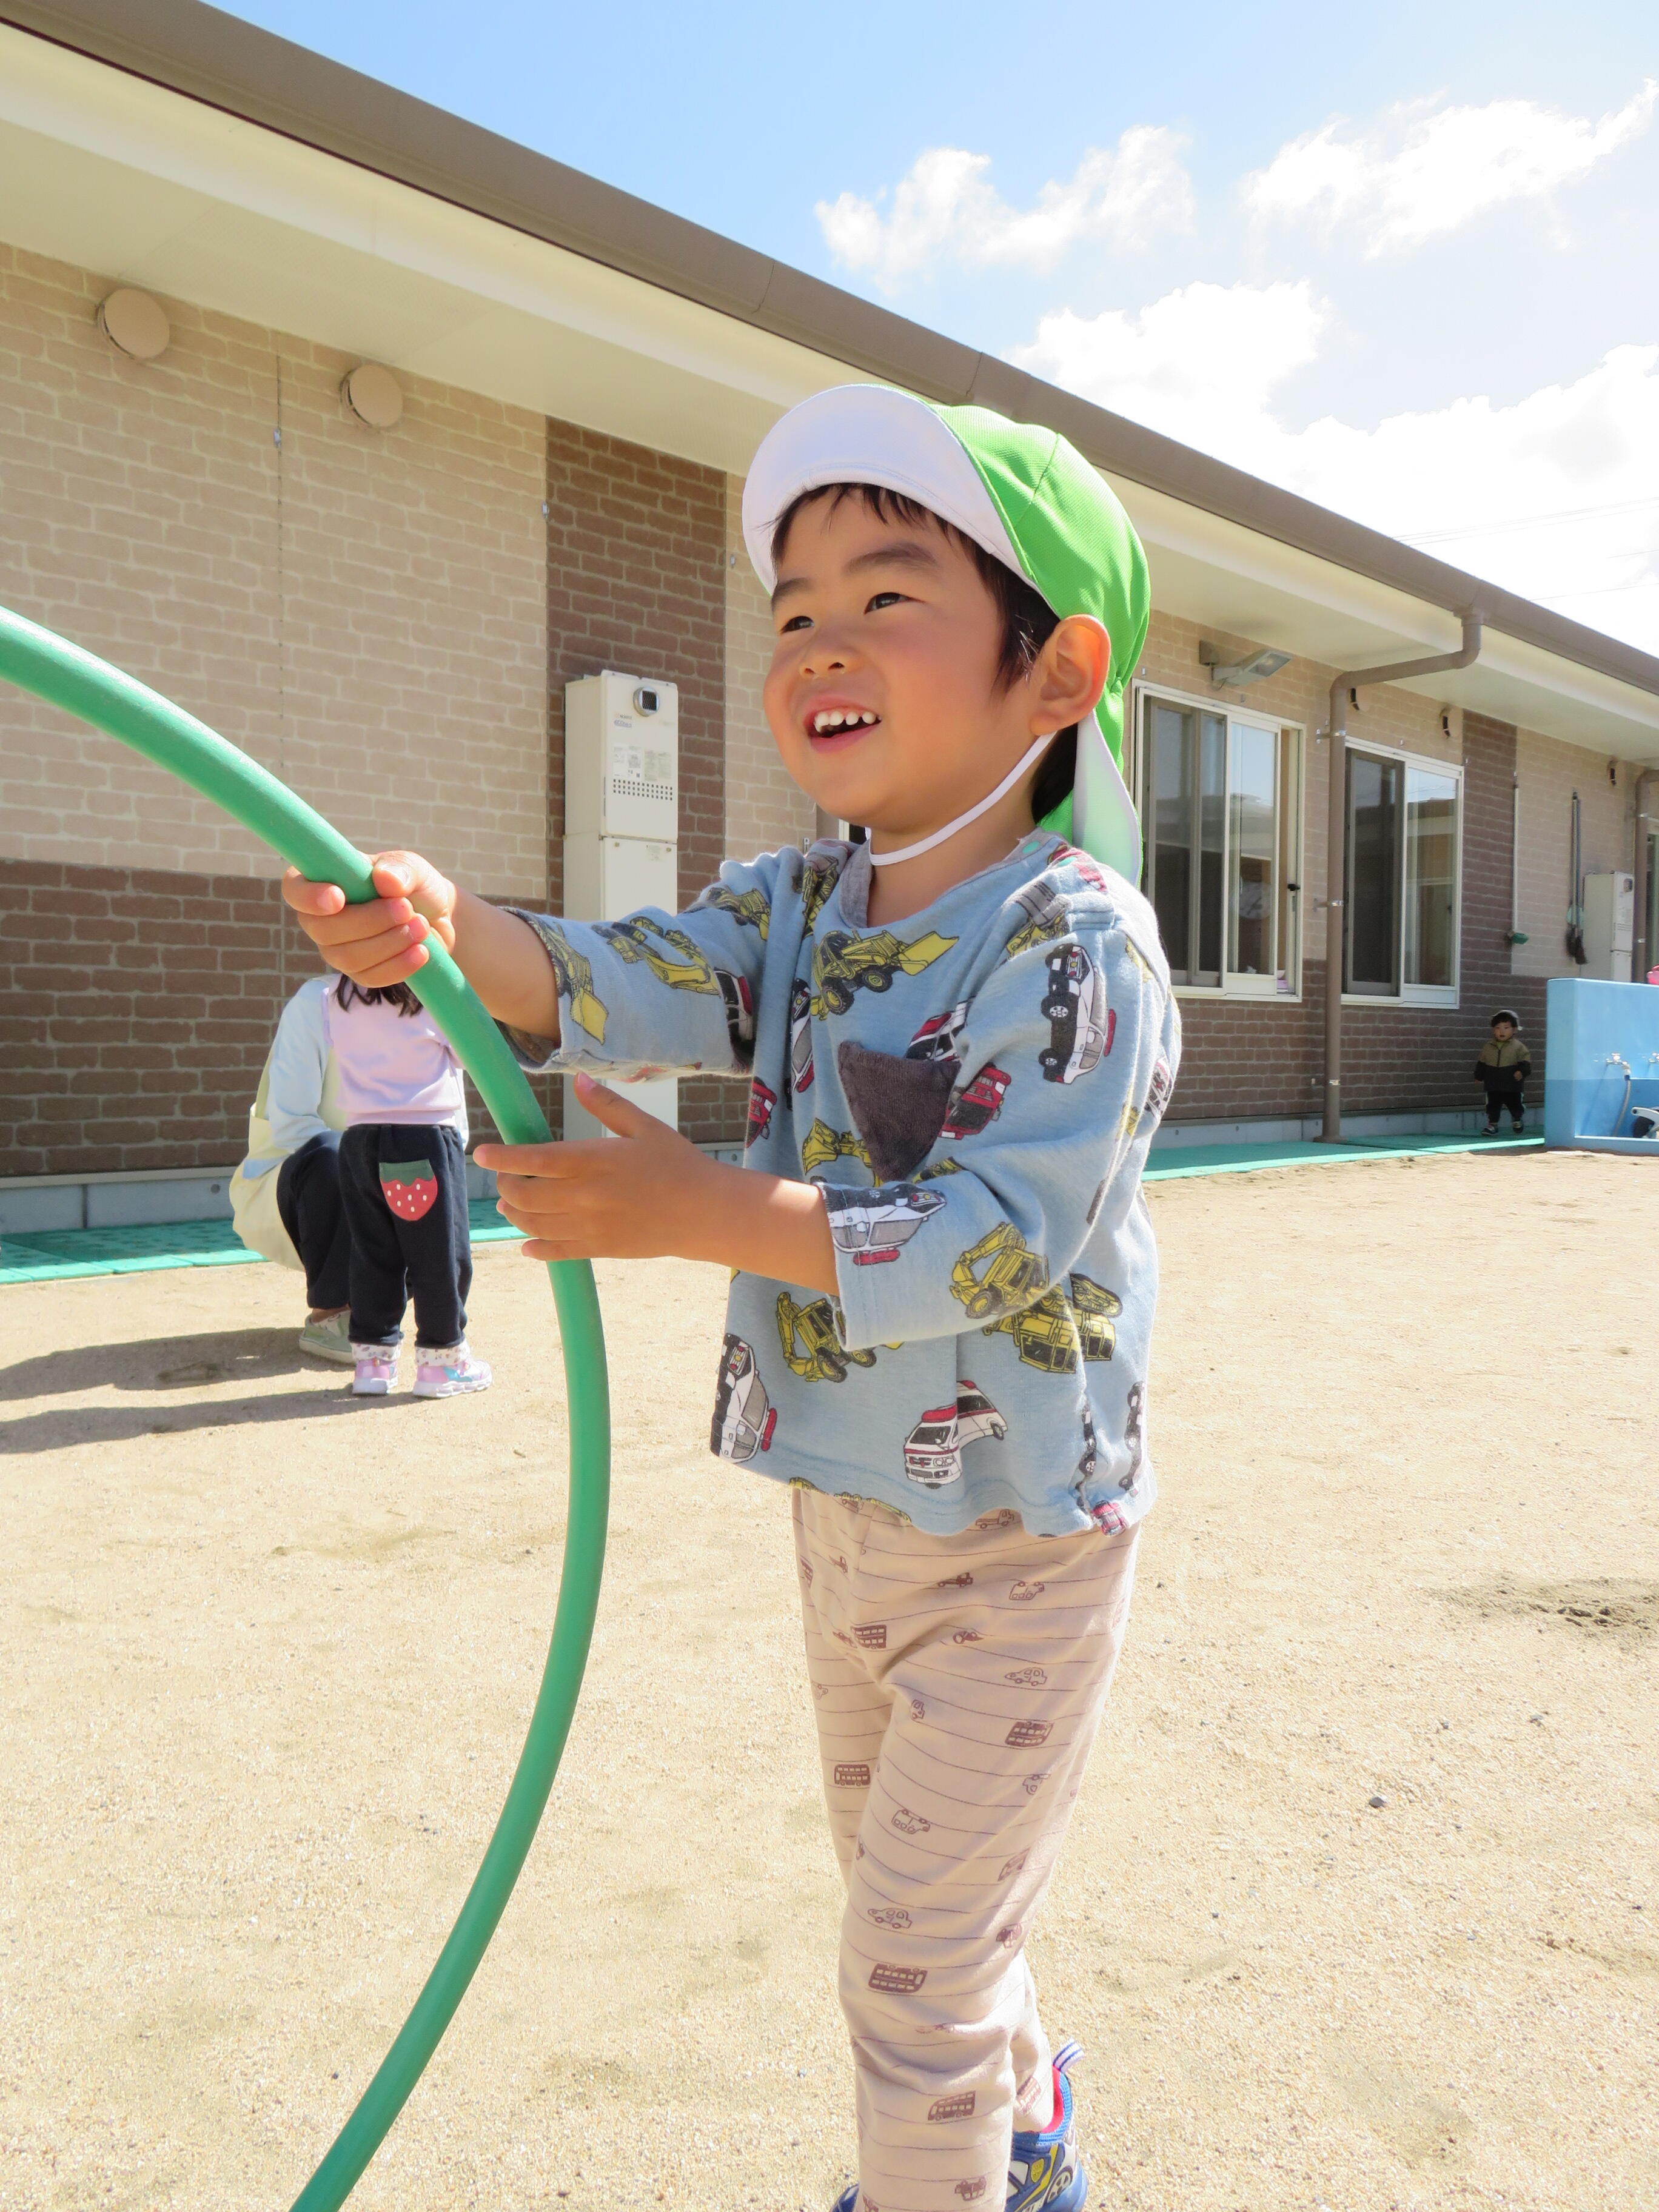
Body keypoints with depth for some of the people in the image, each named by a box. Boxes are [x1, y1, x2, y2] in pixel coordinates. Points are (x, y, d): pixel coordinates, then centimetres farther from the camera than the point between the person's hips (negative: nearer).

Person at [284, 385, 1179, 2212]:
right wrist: (445, 929, -35)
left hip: (1016, 1532, -8)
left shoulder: (1078, 944, -22)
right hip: (845, 1502, 8)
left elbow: (995, 1241, -29)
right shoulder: (796, 908, -1)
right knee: (904, 1895, 28)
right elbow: (619, 988, -15)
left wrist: (693, 1211, -33)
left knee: (914, 1958, 4)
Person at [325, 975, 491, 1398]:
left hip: (359, 1139, 5)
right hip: (427, 1134, -4)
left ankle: (371, 1357, 16)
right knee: (440, 1250, 4)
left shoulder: (335, 998, 2)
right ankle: (441, 1357, 10)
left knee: (372, 1252, 12)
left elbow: (337, 1047, 14)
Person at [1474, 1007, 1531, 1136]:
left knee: (1516, 1105, 12)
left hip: (1513, 1086, -2)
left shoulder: (1518, 1046, -9)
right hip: (1493, 1087, 2)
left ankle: (1518, 1122, 35)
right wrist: (1479, 1076, 9)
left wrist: (1522, 1071, -25)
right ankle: (1492, 1125, 15)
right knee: (1492, 1106, 5)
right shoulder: (1488, 1047, 2)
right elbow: (1482, 1063, 10)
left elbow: (1526, 1060, -10)